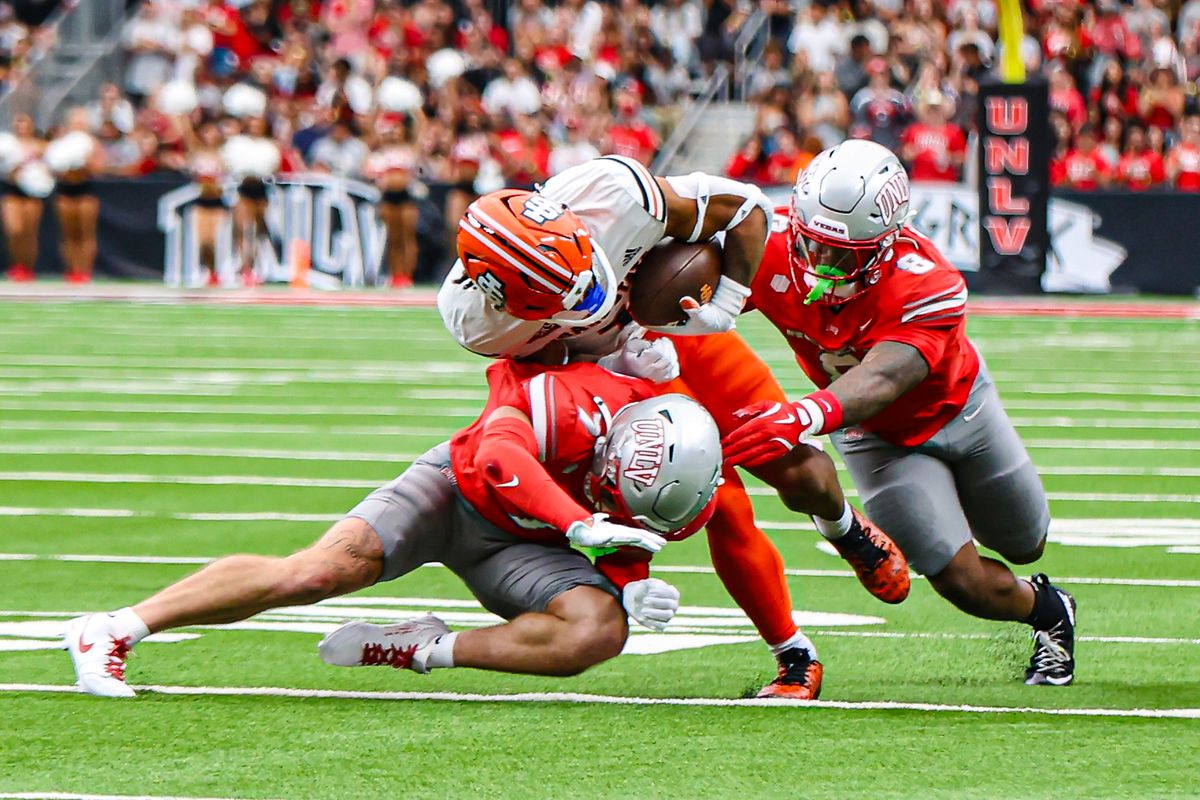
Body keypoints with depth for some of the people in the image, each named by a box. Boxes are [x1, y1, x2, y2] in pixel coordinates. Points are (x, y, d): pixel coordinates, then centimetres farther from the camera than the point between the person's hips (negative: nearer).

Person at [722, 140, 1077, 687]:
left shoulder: (927, 287, -42)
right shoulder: (775, 252, -33)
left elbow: (882, 379, -57)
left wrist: (804, 416, -75)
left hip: (956, 408, -1)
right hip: (878, 438, 1)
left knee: (1023, 545, 18)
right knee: (963, 582, -7)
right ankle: (1047, 611, 28)